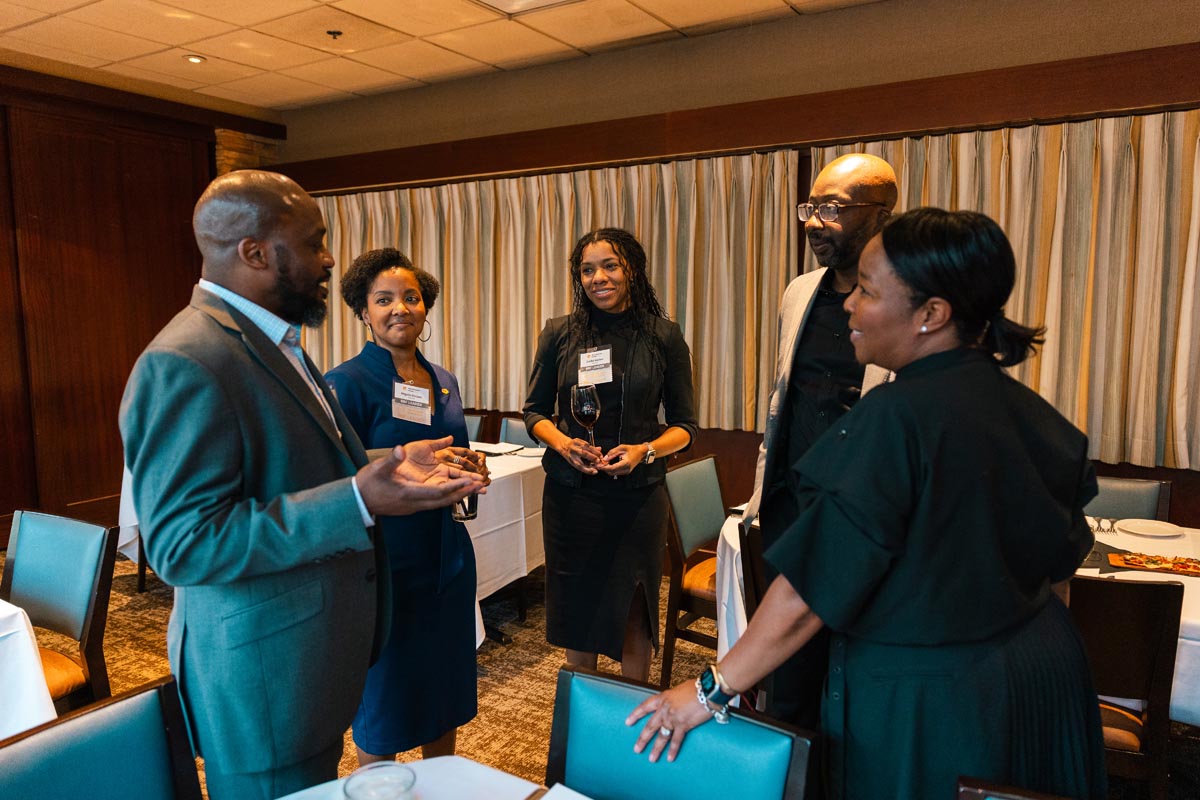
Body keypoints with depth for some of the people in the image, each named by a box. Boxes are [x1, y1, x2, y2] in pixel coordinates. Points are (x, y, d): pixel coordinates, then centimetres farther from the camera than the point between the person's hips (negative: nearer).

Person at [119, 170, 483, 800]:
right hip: (262, 670, -9)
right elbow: (183, 543, -27)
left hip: (317, 648, 9)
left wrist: (387, 466, 5)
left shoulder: (271, 343, 9)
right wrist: (357, 501, -33)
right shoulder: (184, 366, -23)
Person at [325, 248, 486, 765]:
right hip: (385, 560, -6)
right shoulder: (347, 382, -12)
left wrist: (469, 469, -1)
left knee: (444, 685, 19)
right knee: (383, 694, 9)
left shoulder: (443, 381, 8)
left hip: (447, 555, 7)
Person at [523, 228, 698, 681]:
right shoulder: (559, 334, 1)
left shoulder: (663, 337, -3)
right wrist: (561, 443, -12)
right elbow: (535, 410, 8)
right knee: (577, 609, 14)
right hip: (570, 491, 2)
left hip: (637, 494, -1)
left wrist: (645, 450, -17)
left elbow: (684, 425, 2)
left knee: (633, 611, 9)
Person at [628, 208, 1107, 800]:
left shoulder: (893, 418, -27)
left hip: (923, 700, -7)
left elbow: (813, 588, -27)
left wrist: (713, 689, -18)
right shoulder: (1026, 408, -4)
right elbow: (1062, 552, 8)